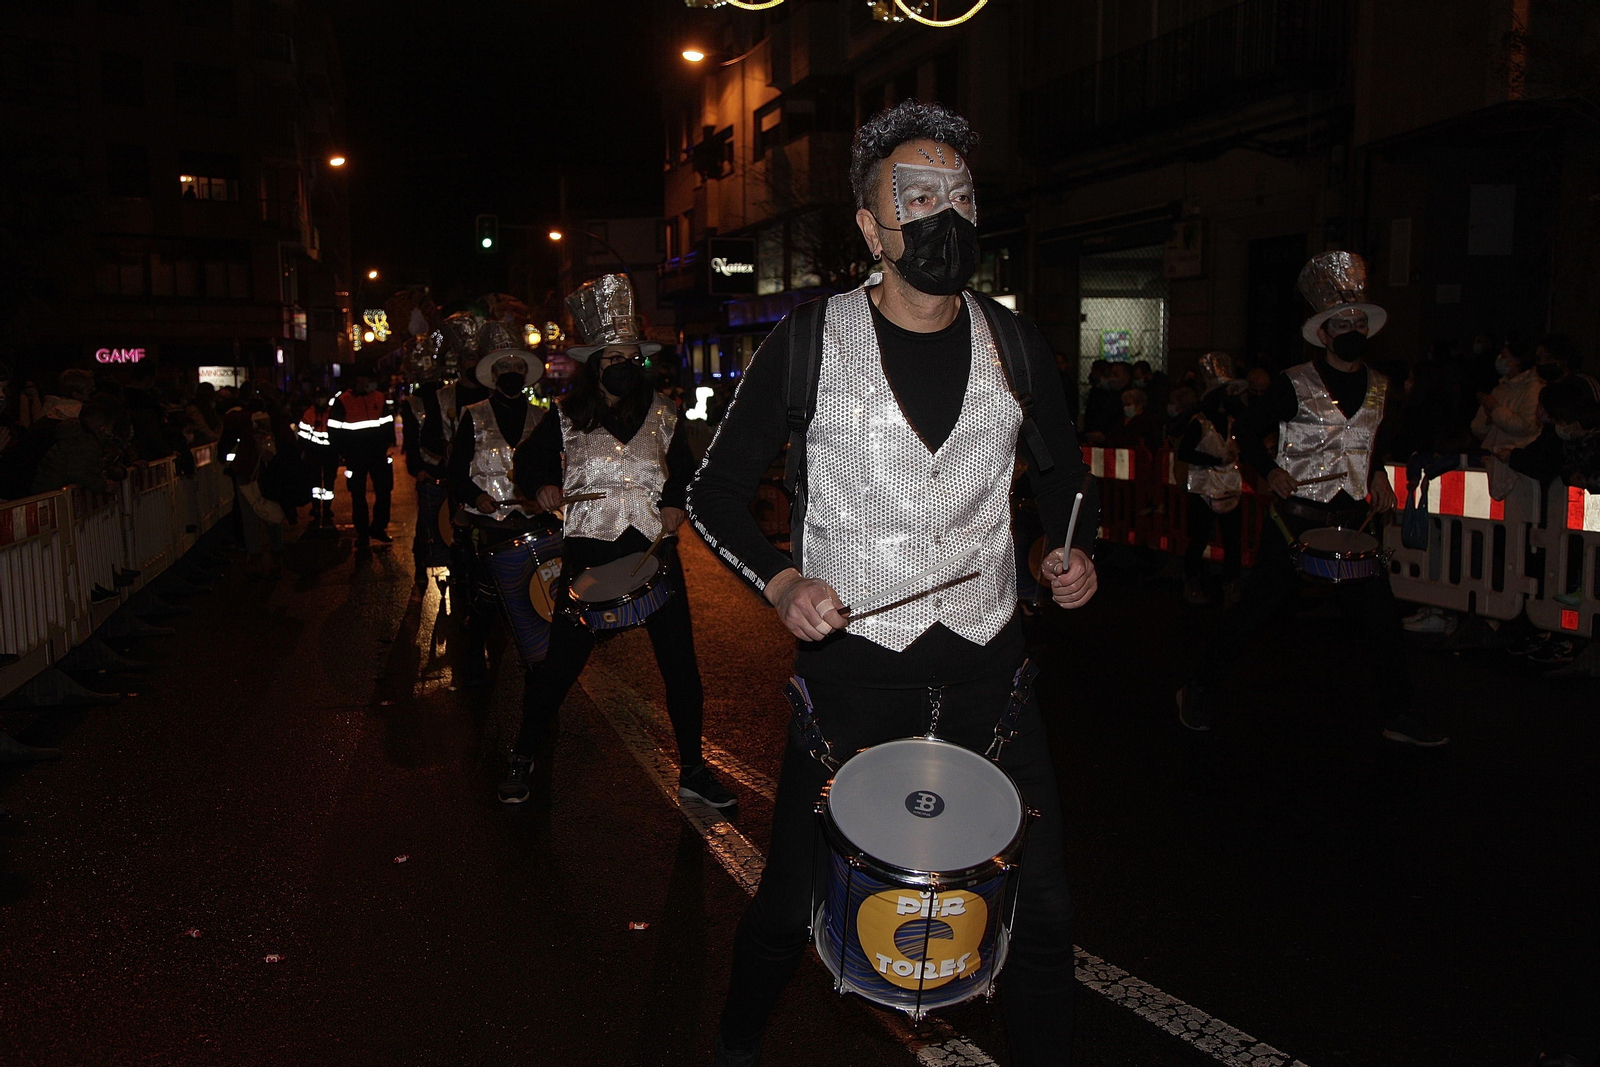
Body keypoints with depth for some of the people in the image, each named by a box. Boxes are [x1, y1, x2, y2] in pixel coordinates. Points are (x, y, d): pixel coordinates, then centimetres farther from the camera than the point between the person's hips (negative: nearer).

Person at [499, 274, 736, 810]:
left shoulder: (661, 414, 8)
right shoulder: (567, 415, 3)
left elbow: (686, 470, 19)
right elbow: (528, 460, 14)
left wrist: (677, 504, -1)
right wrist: (544, 487, -7)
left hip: (654, 549, 2)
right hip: (588, 554, -2)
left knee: (680, 662, 3)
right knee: (561, 662, 3)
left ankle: (692, 769, 18)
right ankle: (522, 757, 25)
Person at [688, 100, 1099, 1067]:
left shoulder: (1016, 346, 3)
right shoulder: (810, 343, -6)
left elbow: (1062, 472, 19)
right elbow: (716, 494, 0)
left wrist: (1076, 550, -2)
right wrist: (781, 581, -16)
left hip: (988, 662, 3)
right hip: (853, 662, -2)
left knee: (1044, 905, 9)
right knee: (794, 900, 10)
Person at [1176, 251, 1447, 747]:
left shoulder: (1378, 386, 11)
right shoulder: (1295, 384, -6)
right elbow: (1248, 431, -1)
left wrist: (1377, 472, 11)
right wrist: (1270, 470, -16)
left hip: (1352, 517, 5)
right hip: (1296, 515, -5)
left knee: (1379, 615, 3)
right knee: (1257, 607, -2)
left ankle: (1399, 716, 18)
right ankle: (1198, 691, 13)